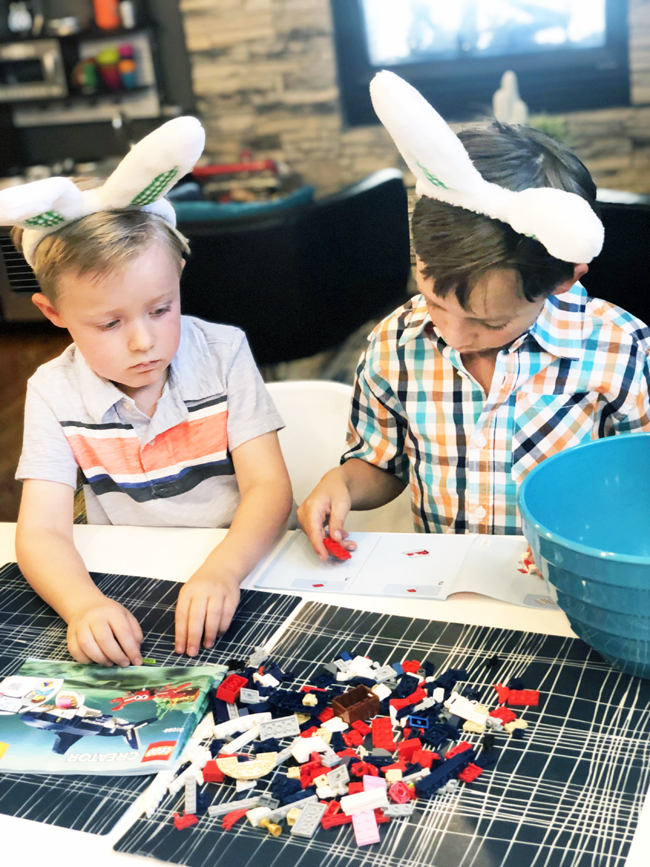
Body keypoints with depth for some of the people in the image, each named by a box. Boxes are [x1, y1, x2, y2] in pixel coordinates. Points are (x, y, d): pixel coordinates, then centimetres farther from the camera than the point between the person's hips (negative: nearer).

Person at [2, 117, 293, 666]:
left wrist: (222, 571, -30)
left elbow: (269, 487, -10)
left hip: (241, 566, -1)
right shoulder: (54, 394, -4)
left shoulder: (223, 352, -4)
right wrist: (84, 605, -34)